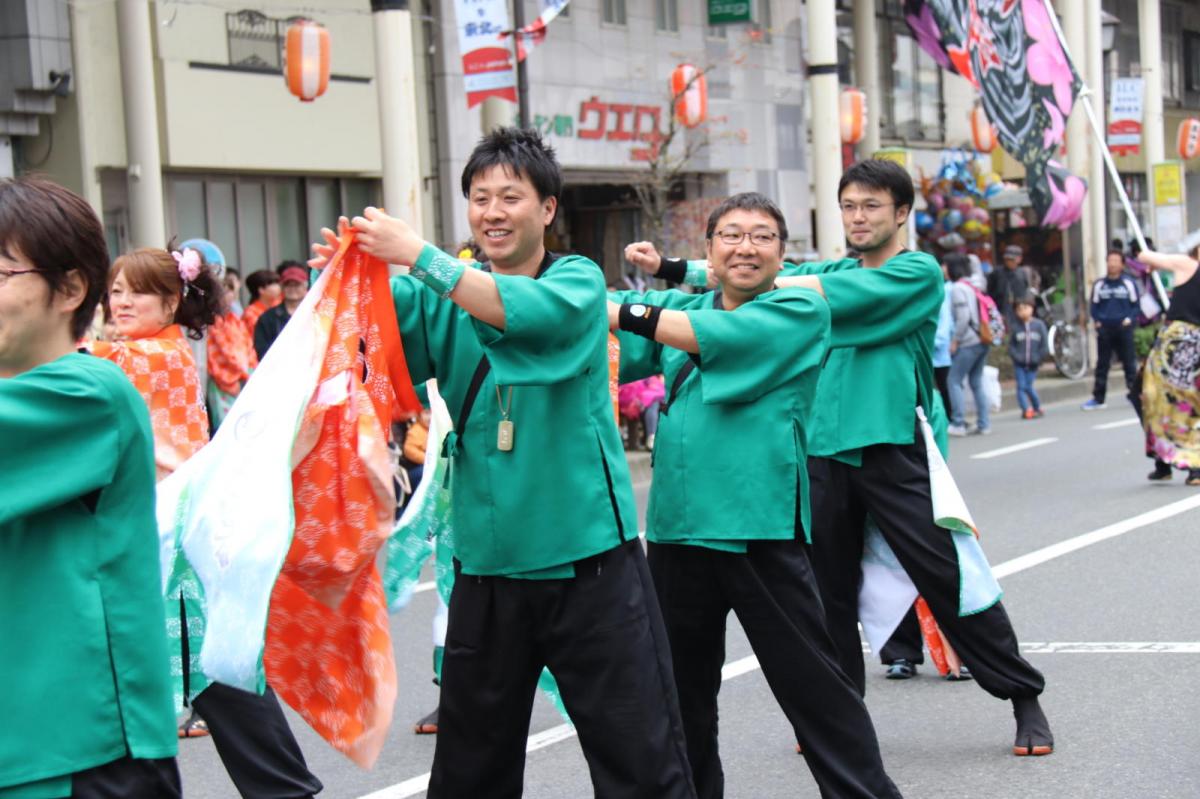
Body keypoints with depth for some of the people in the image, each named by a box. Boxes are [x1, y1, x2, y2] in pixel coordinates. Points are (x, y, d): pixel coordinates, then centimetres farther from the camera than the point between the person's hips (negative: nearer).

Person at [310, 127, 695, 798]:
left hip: (589, 559, -3)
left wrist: (419, 255, -30)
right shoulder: (445, 293, 8)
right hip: (487, 563, 4)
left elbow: (533, 312, -24)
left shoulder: (578, 280, -2)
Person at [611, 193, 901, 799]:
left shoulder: (799, 311, -4)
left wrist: (623, 313, -20)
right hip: (677, 521, 6)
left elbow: (715, 337, -18)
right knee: (681, 683, 17)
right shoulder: (683, 306, 15)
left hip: (760, 522, -6)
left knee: (810, 679, -3)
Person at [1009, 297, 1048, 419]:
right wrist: (1016, 356, -11)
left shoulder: (1039, 325, -1)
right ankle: (1026, 409, -5)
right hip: (1019, 363, 1)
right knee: (1021, 386, -6)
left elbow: (1045, 345, 0)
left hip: (1032, 364, -1)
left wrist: (1038, 359, -7)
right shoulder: (1016, 327, 1)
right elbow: (1011, 345, 5)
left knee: (1029, 387, 0)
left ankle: (1038, 408, 18)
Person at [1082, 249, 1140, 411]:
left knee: (1129, 363, 2)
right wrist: (1097, 321, -2)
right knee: (1102, 364, 5)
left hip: (1123, 328, -2)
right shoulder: (1099, 284, 7)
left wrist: (1130, 319, -11)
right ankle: (1098, 399, 9)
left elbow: (1136, 305, 4)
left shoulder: (1129, 283, 1)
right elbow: (1094, 306, 13)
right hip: (1104, 329, 2)